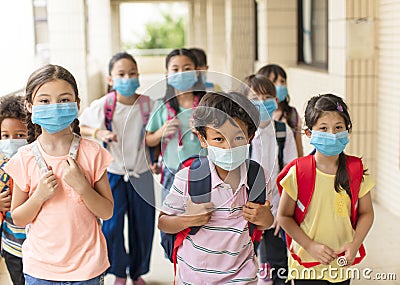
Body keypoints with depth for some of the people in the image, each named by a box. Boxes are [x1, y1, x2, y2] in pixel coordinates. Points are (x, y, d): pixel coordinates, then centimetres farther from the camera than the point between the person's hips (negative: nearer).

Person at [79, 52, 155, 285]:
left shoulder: (147, 103, -5)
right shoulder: (102, 106, -11)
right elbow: (77, 126, -1)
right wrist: (98, 132, -17)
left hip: (141, 174, 2)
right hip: (113, 174, -2)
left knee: (143, 226, 9)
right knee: (112, 226, 1)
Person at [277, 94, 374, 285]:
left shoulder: (356, 171, -4)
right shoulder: (298, 172, -12)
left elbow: (366, 213, 5)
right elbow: (284, 216, -6)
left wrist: (355, 244, -9)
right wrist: (310, 246, -14)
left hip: (342, 263, 2)